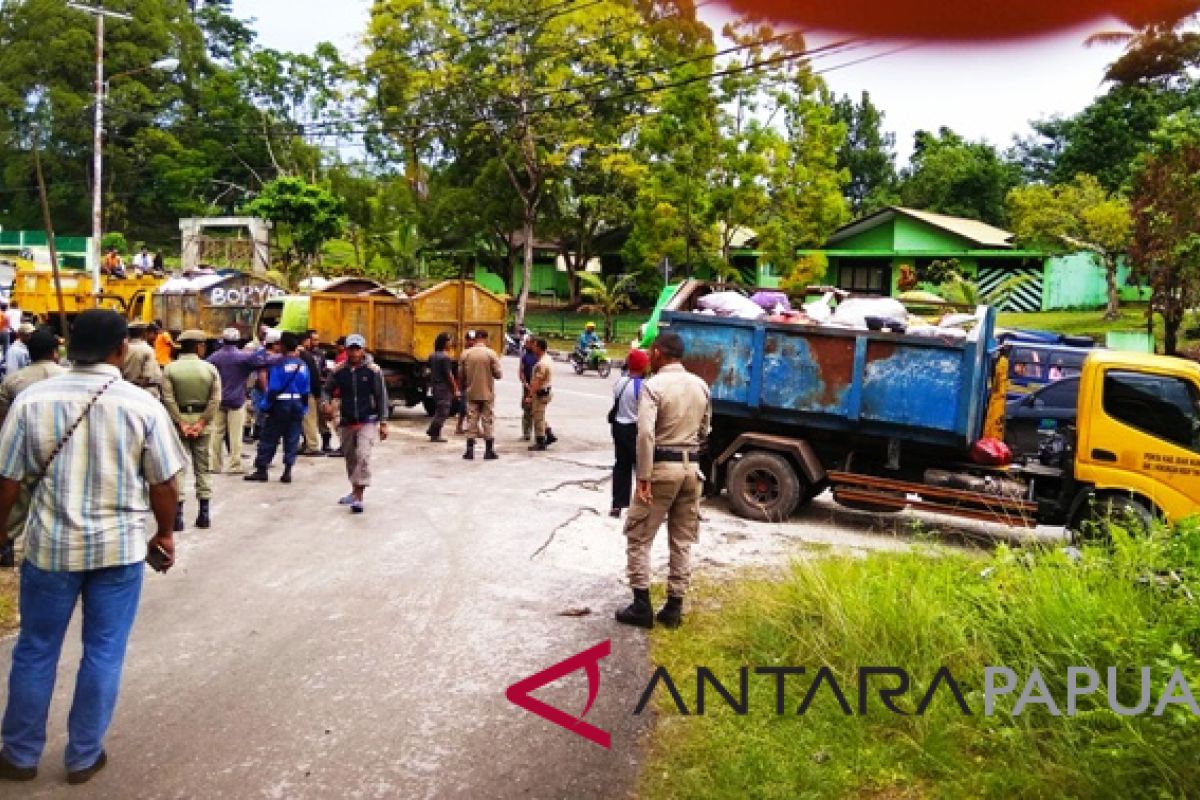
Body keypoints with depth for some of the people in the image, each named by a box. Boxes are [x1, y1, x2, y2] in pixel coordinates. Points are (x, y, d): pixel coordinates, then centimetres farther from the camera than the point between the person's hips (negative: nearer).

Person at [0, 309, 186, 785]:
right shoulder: (143, 405, -9)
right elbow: (162, 483, -4)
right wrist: (165, 533, 12)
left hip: (51, 543, 1)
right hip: (120, 546, -1)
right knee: (104, 653, 12)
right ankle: (84, 757, 24)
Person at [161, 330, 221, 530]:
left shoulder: (170, 368, -4)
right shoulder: (210, 368, -2)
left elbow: (168, 399, -11)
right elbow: (215, 399, -10)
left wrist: (181, 423, -10)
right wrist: (201, 422, -10)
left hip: (178, 420, -1)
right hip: (202, 422, 1)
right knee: (203, 467, 10)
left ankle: (178, 514, -1)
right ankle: (204, 513, 13)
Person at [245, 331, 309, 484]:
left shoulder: (278, 364, -13)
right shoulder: (302, 365, 3)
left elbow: (273, 388, -14)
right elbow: (306, 390, 6)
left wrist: (266, 406, -6)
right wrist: (303, 408, 13)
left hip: (280, 404, -4)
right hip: (297, 405, 5)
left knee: (269, 439, 5)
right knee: (292, 439, 8)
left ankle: (261, 470, 10)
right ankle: (287, 471, 7)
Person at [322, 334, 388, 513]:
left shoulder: (373, 370, -7)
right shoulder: (339, 371, 0)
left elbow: (381, 397, -4)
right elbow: (327, 390, 11)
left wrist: (383, 423, -6)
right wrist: (326, 403, -12)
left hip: (368, 422, -4)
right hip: (346, 422, 4)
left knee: (363, 456, -18)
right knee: (350, 458, 16)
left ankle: (358, 498, -16)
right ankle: (355, 492, 35)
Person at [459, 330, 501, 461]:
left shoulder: (466, 354, -2)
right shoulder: (491, 353, -10)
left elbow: (461, 374, 2)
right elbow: (497, 374, -10)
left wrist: (464, 387, 19)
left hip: (471, 393, 2)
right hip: (487, 393, -2)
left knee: (471, 420, 8)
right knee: (488, 421, 6)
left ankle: (470, 451, 8)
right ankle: (489, 451, 8)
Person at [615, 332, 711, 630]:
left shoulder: (653, 385, -12)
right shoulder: (701, 386, 8)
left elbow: (646, 433, -22)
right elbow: (704, 431, 14)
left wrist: (643, 476, -19)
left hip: (662, 467, -6)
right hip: (691, 468, 6)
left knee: (638, 537, 6)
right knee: (683, 541, 12)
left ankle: (642, 606, 6)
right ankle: (674, 607, 16)